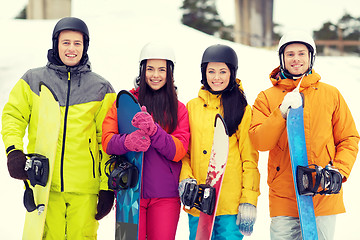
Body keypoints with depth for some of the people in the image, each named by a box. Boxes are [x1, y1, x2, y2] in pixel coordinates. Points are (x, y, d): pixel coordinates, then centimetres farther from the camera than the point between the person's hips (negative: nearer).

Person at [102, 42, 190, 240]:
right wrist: (128, 141, -24)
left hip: (165, 195, 1)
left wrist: (153, 131, -21)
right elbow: (107, 140, -2)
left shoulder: (178, 109, 9)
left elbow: (179, 150, -4)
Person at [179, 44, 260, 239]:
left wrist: (249, 201, -5)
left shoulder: (242, 110, 2)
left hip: (231, 203, -2)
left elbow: (250, 159, 1)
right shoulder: (192, 107, 10)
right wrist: (185, 179, -5)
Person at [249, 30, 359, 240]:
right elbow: (260, 142, -5)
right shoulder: (267, 98, 8)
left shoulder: (331, 95, 10)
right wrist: (282, 112, -17)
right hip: (283, 198, -1)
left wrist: (339, 171, -4)